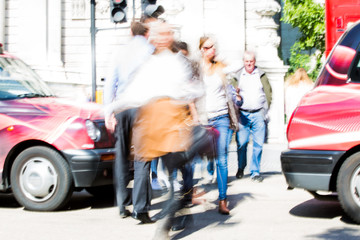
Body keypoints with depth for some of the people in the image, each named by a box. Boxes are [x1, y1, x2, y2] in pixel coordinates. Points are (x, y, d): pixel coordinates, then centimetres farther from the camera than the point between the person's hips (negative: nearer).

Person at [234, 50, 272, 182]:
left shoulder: (261, 75, 9)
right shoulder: (238, 75, 9)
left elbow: (268, 93, 9)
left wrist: (265, 111, 0)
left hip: (258, 114, 0)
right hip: (243, 114, 0)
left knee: (258, 144, -2)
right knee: (241, 143, -2)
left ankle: (255, 172, 7)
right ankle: (241, 168, 20)